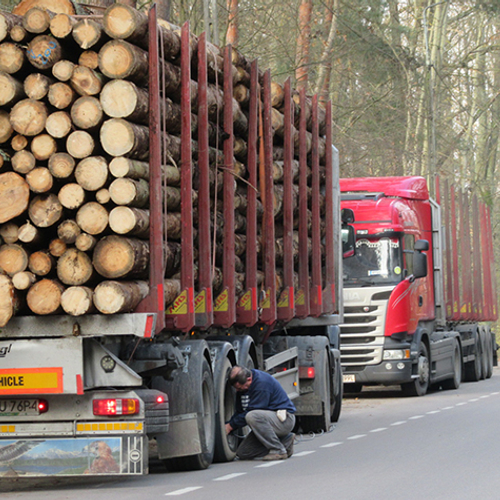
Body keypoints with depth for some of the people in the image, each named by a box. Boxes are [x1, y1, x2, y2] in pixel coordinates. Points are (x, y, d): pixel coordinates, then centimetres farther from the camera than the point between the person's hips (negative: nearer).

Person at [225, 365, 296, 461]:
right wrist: (227, 425, -5)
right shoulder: (241, 382, 3)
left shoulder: (262, 383, -25)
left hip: (285, 419, -10)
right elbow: (240, 411, 9)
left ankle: (278, 450, -23)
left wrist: (231, 426, -19)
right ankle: (285, 441, 7)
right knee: (242, 454, 1)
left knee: (252, 416, -37)